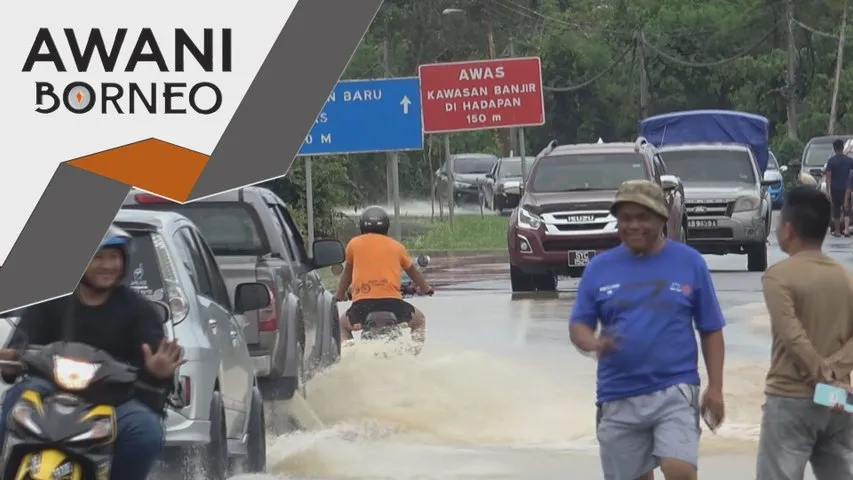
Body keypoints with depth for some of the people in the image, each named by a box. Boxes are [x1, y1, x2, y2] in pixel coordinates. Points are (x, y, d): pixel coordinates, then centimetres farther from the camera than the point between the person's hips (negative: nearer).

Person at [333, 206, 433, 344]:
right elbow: (412, 270, 31)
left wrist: (339, 295, 46)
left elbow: (347, 272, 27)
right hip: (391, 302, 0)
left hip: (362, 304, 0)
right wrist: (425, 288, 50)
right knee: (419, 320, 27)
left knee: (342, 325, 30)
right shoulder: (396, 246, 14)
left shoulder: (354, 244, 12)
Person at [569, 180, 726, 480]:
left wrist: (715, 387, -2)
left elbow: (711, 331, 5)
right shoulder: (599, 267, 5)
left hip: (675, 391, -3)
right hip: (617, 398, 3)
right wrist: (594, 344, -17)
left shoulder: (689, 263, 1)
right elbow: (578, 325, 6)